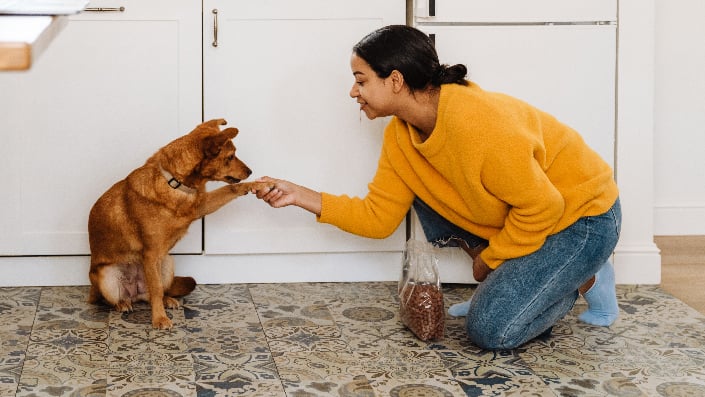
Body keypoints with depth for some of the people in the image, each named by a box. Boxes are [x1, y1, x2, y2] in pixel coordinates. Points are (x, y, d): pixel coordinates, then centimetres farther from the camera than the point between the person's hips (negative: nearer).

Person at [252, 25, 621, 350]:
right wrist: (301, 196, -9)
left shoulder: (479, 124, -32)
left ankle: (586, 279, 5)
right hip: (523, 213, 8)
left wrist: (490, 260, -12)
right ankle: (498, 287, 8)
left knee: (490, 329, -18)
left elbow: (542, 207, -27)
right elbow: (378, 217, -2)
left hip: (583, 215, -8)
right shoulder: (401, 135, -5)